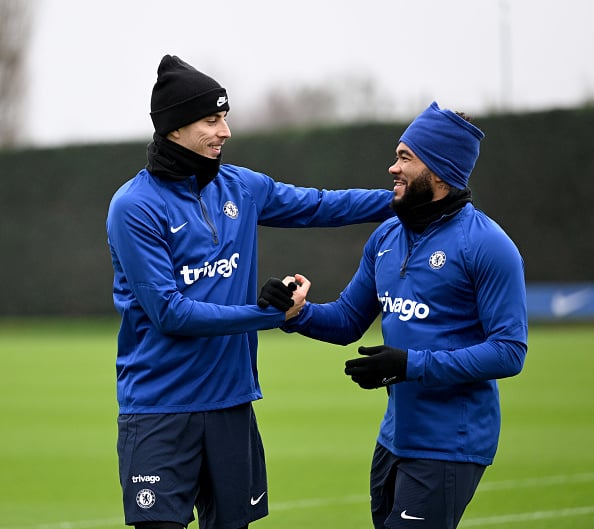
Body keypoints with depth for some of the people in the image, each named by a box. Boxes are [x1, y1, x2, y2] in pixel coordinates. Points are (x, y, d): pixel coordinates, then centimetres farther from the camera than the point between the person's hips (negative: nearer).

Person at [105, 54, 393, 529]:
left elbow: (321, 205, 19)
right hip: (160, 409, -6)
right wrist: (262, 313, -18)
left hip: (231, 401, 6)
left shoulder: (241, 187, 6)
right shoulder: (135, 207, -12)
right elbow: (169, 312, -16)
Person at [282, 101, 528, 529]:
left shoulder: (487, 245, -14)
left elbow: (509, 351, -17)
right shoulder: (387, 236, 9)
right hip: (394, 440, 8)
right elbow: (348, 320, 17)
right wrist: (297, 314, -5)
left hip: (450, 446, -8)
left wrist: (412, 365, -23)